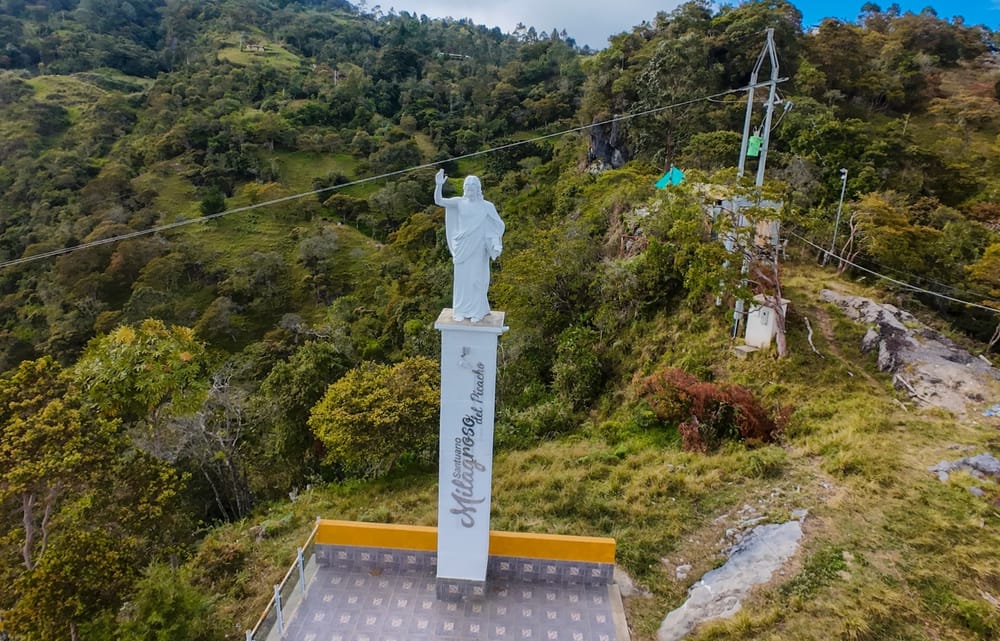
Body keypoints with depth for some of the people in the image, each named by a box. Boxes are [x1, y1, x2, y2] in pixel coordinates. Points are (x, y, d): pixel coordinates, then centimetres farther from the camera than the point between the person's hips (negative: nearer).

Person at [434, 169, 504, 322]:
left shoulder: (486, 206, -2)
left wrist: (497, 244, -11)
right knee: (462, 279, 6)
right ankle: (462, 312, 16)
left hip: (478, 249, -1)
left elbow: (499, 225, 1)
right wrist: (439, 185, -26)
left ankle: (477, 312, 13)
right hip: (462, 249, 1)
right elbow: (438, 201, -10)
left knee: (476, 280, 4)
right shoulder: (459, 202, 0)